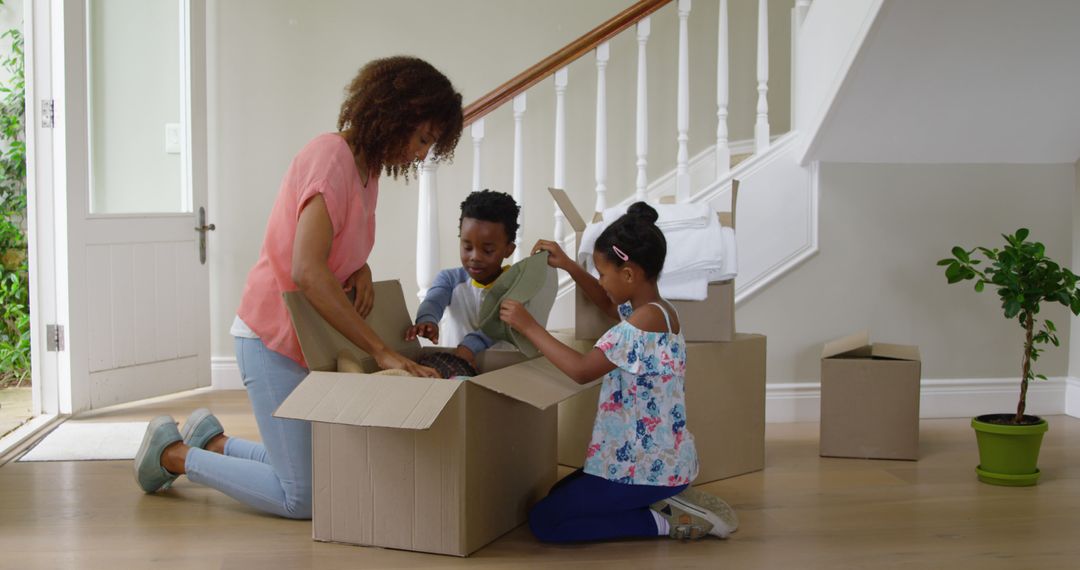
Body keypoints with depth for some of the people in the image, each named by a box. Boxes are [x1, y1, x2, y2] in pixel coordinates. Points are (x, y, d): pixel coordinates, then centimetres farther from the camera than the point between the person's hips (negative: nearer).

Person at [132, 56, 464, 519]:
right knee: (304, 498, -8)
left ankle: (211, 440, 26)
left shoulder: (367, 167, 9)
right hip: (274, 340, -9)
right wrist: (381, 351, -30)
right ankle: (172, 454, 10)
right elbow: (306, 270, -31)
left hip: (311, 341, 10)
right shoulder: (332, 156, -20)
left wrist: (360, 269, -5)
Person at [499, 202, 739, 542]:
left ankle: (664, 522, -5)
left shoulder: (646, 319, -25)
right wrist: (568, 266, 17)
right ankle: (666, 501, 11)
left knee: (543, 521, -5)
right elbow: (608, 304, 28)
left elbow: (582, 370, -31)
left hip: (646, 467, -10)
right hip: (662, 459, 10)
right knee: (559, 497, 24)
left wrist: (528, 325, -22)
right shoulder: (656, 309, 6)